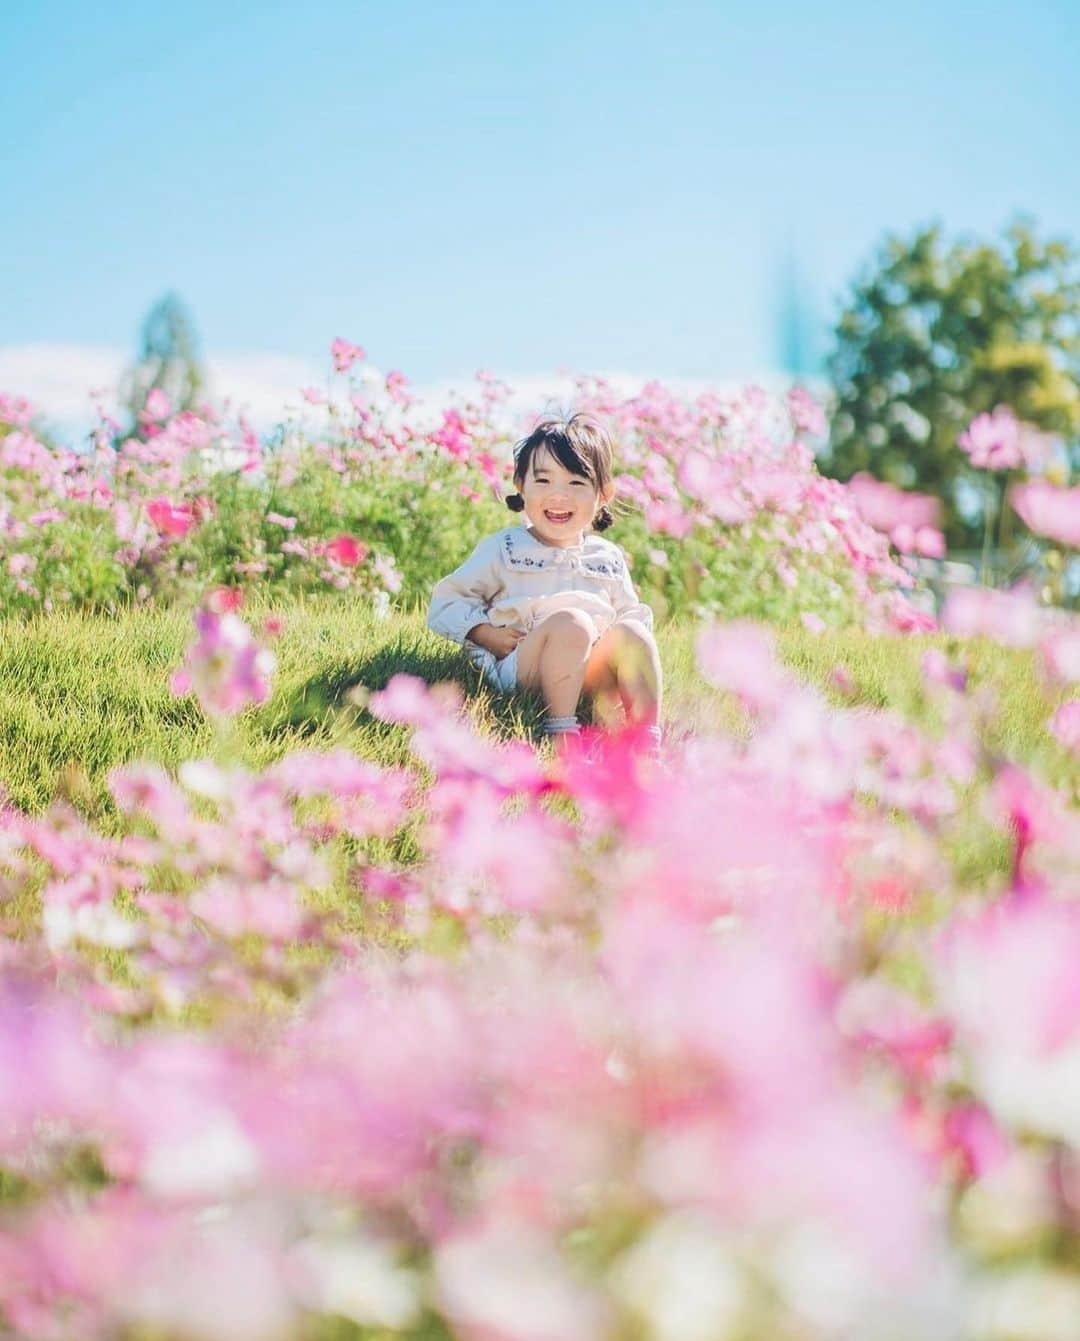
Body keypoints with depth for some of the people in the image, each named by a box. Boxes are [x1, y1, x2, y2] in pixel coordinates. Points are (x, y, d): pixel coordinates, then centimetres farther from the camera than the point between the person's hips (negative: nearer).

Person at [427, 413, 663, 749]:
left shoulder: (609, 558, 21)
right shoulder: (503, 549, 11)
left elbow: (630, 611, 27)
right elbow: (445, 604, 9)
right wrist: (488, 634, -10)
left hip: (591, 674, 4)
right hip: (519, 667, -4)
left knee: (630, 632, -26)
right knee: (571, 622, -32)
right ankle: (562, 730, -35)